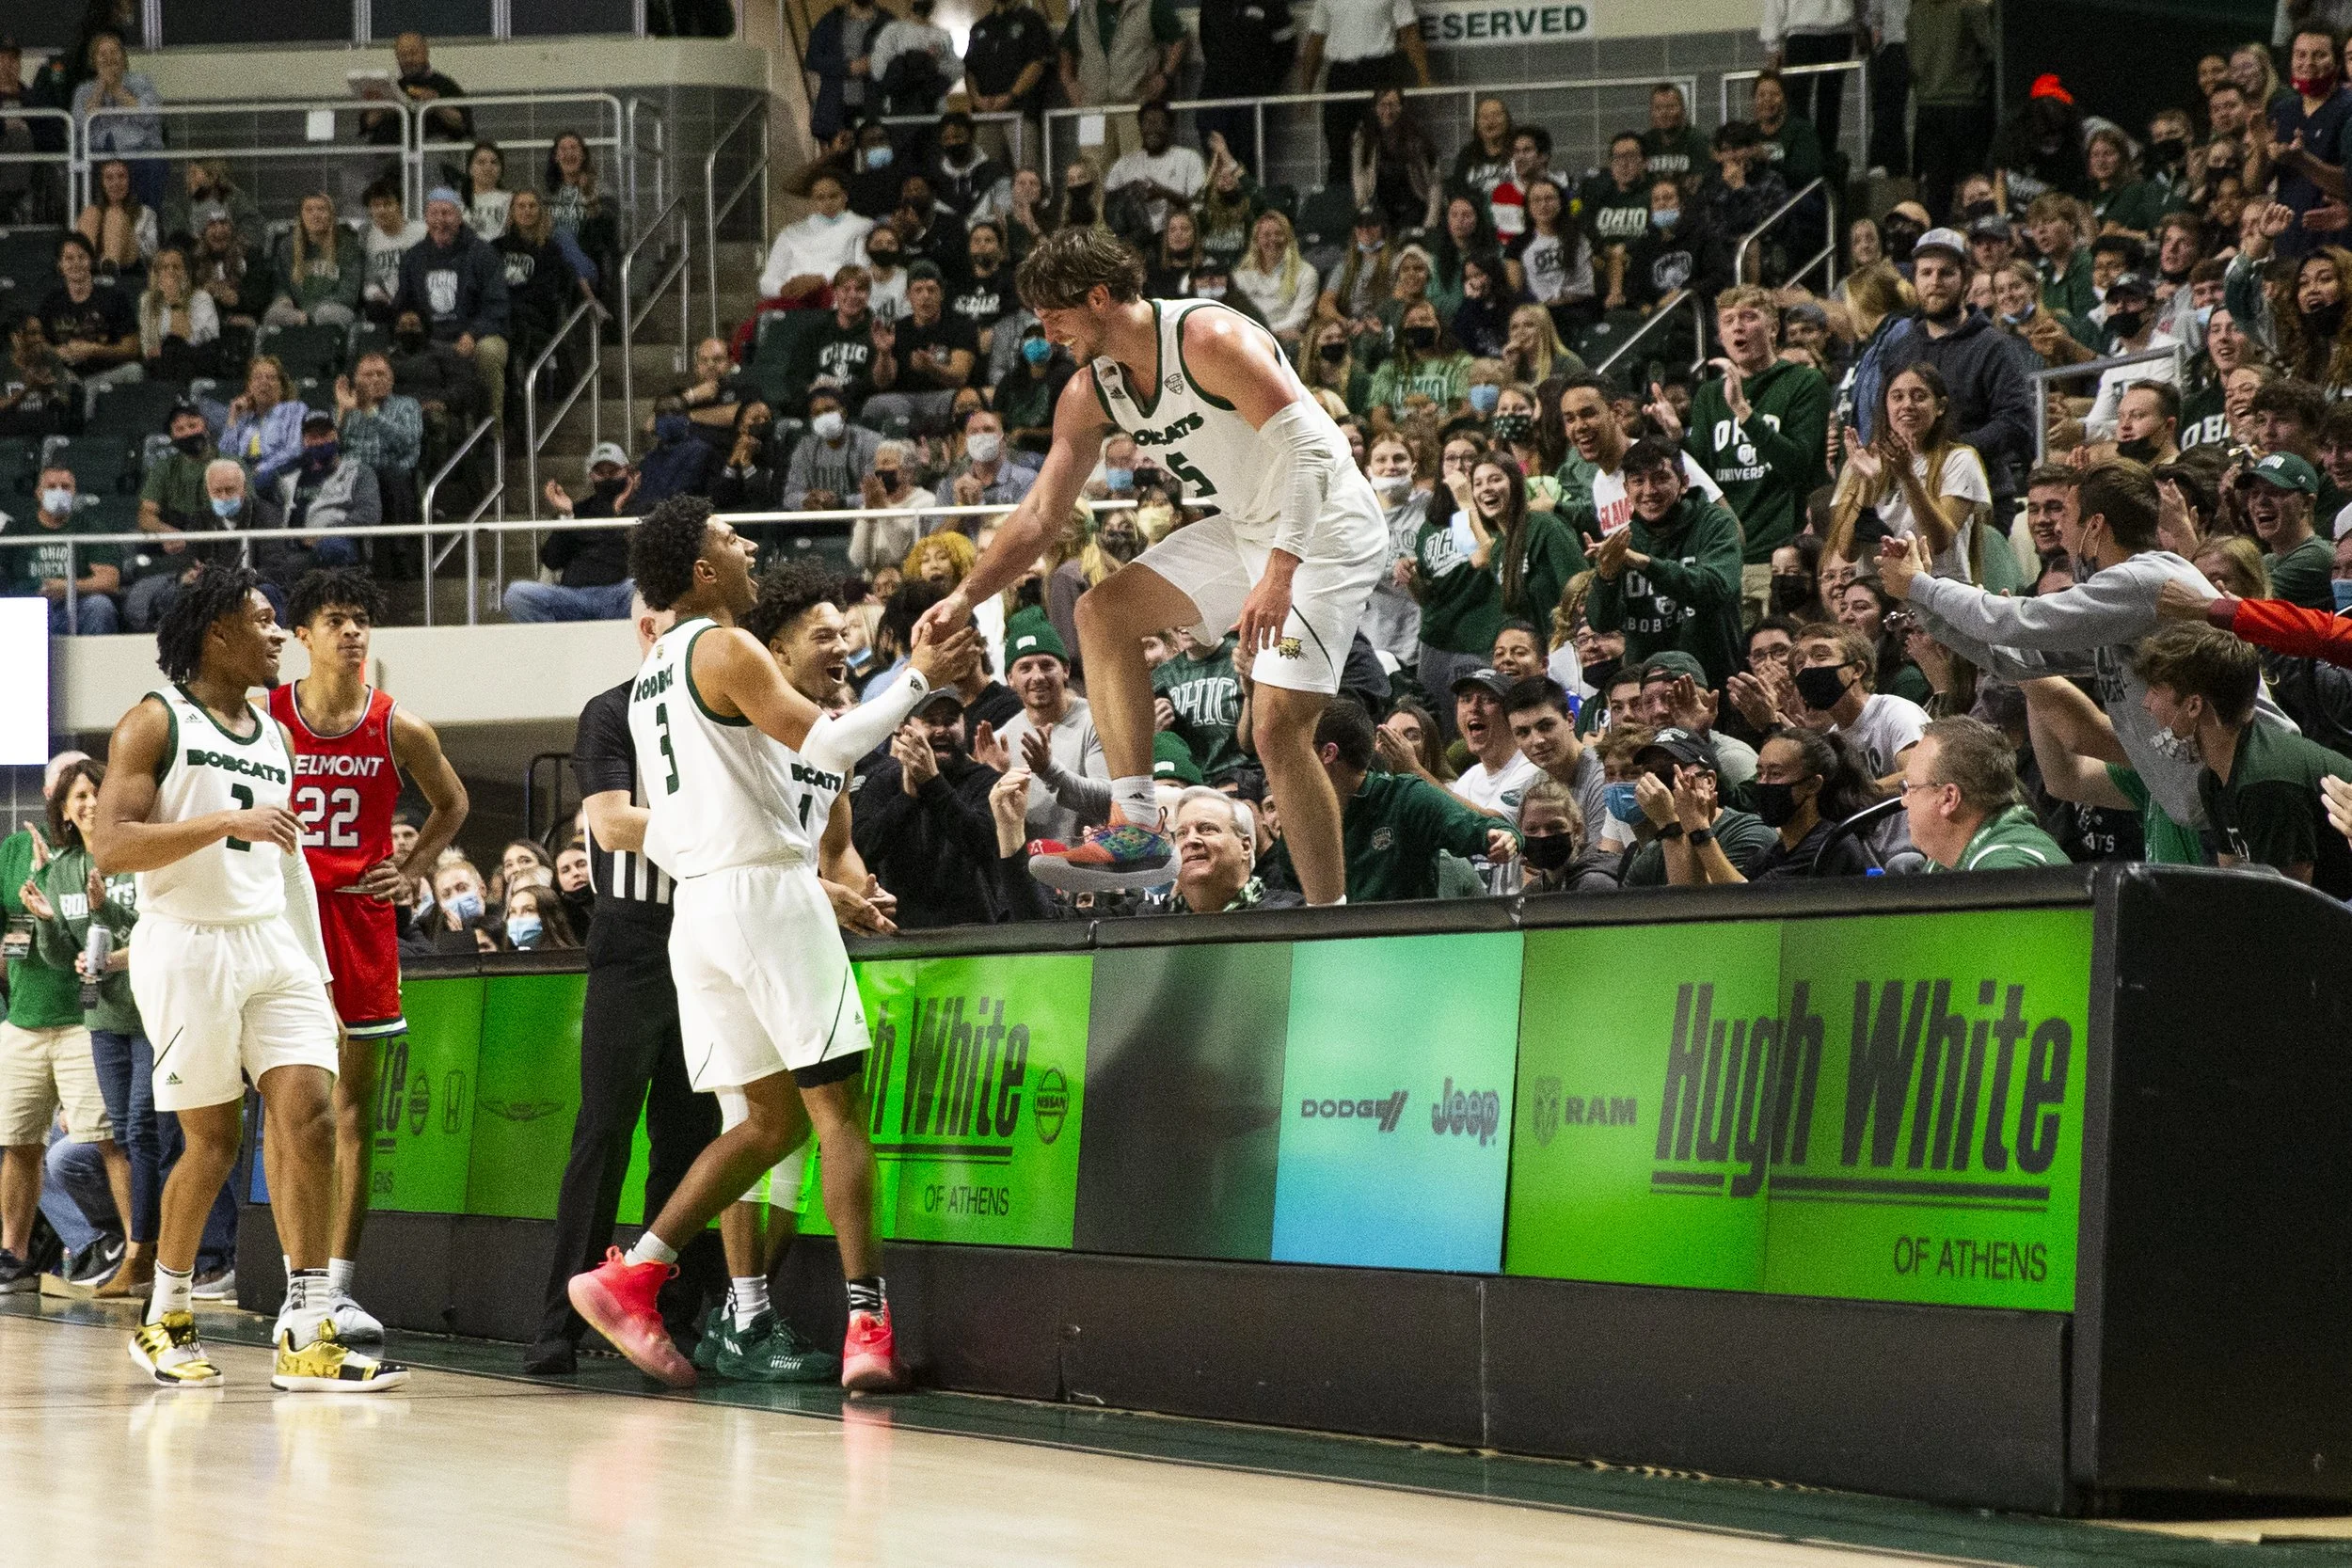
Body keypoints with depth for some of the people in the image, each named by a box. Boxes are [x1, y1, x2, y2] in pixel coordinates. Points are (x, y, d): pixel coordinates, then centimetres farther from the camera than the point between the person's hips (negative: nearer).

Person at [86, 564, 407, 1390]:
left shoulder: (274, 738, 17)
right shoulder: (155, 723, -4)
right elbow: (110, 845, -15)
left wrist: (315, 970, 17)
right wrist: (229, 822, -23)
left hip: (273, 945, 6)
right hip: (188, 945, -6)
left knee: (312, 1117, -9)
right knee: (213, 1142, -1)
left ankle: (306, 1336, -10)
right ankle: (165, 1320, 19)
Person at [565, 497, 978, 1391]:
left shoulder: (651, 679, 21)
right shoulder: (726, 649, -8)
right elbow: (823, 741, -21)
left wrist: (819, 892, 24)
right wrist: (917, 679, -12)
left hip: (696, 907, 8)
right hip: (766, 893, -8)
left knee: (769, 1120, 13)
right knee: (837, 1108, -6)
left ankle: (631, 1276, 4)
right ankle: (867, 1322, -11)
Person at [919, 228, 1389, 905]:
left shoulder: (1208, 338, -23)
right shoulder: (1091, 393, 4)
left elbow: (1308, 447, -29)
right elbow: (1040, 512, 10)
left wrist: (1279, 574, -38)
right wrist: (965, 596, 0)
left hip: (1323, 528, -9)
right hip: (1245, 528, 9)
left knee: (1278, 730, -18)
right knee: (1103, 611, 4)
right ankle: (1136, 828, -1)